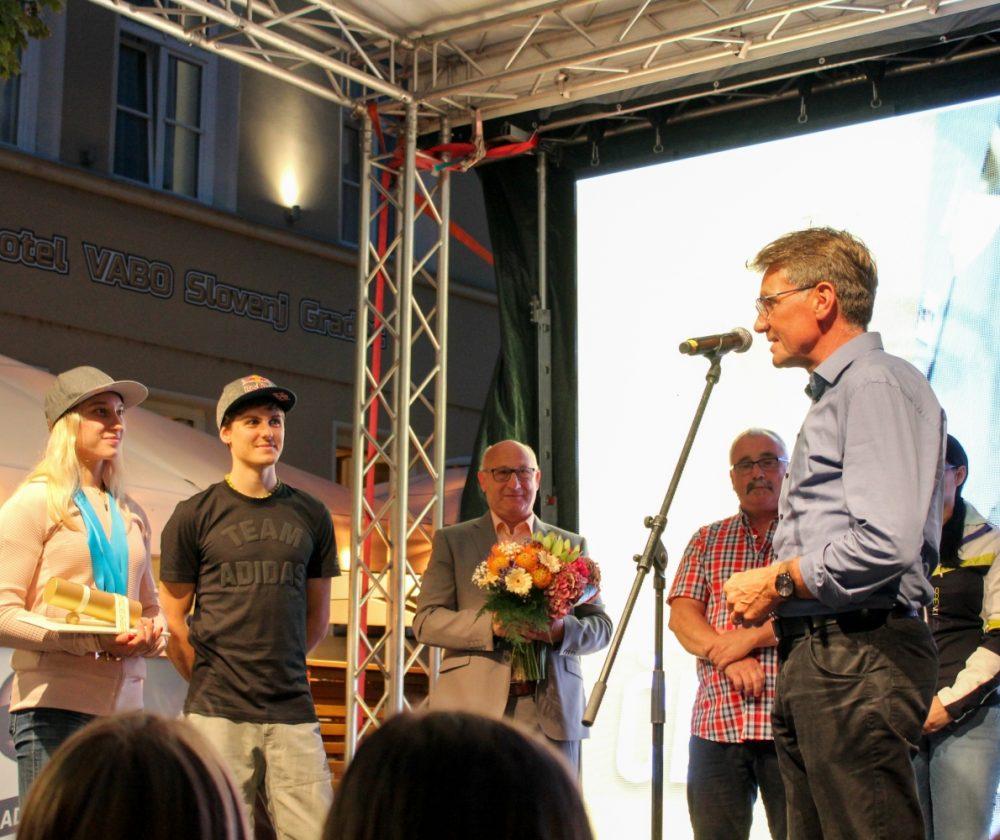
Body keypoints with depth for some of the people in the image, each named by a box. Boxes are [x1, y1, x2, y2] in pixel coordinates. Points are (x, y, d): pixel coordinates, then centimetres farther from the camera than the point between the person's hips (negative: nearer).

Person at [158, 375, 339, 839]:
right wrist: (208, 681, 4)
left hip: (293, 712, 2)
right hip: (218, 714, -2)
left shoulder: (311, 514, 11)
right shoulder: (195, 515, 4)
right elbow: (172, 618, 7)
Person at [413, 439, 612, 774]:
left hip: (553, 718, 2)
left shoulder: (571, 545, 17)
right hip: (475, 712, -2)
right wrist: (492, 626, -14)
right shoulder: (452, 541, 11)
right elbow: (425, 621, 2)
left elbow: (601, 625, 13)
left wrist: (562, 630, -10)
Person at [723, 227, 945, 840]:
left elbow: (885, 544, -21)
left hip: (860, 657, -10)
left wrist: (778, 582, -8)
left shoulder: (878, 385, -8)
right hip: (816, 653, 10)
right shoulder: (834, 396, 24)